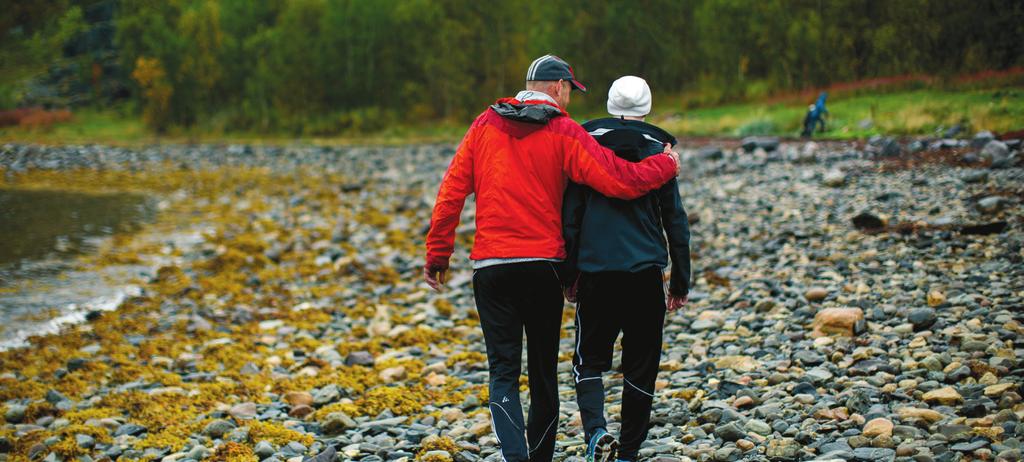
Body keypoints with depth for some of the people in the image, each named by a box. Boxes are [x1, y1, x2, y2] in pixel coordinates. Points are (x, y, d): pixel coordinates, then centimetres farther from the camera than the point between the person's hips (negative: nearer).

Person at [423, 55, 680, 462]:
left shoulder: (485, 125, 6)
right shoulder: (564, 133, -3)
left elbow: (451, 192, 5)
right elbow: (620, 181, -11)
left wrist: (438, 254, 12)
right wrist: (667, 164, 6)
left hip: (491, 266, 1)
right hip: (543, 265, -1)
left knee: (503, 372, 1)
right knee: (543, 371, 13)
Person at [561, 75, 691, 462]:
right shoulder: (658, 150, 3)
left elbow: (570, 216, 3)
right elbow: (675, 220, 4)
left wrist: (569, 274, 10)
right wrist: (681, 281, 10)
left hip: (596, 272, 0)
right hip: (646, 272, 0)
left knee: (589, 361, 10)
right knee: (640, 368, 10)